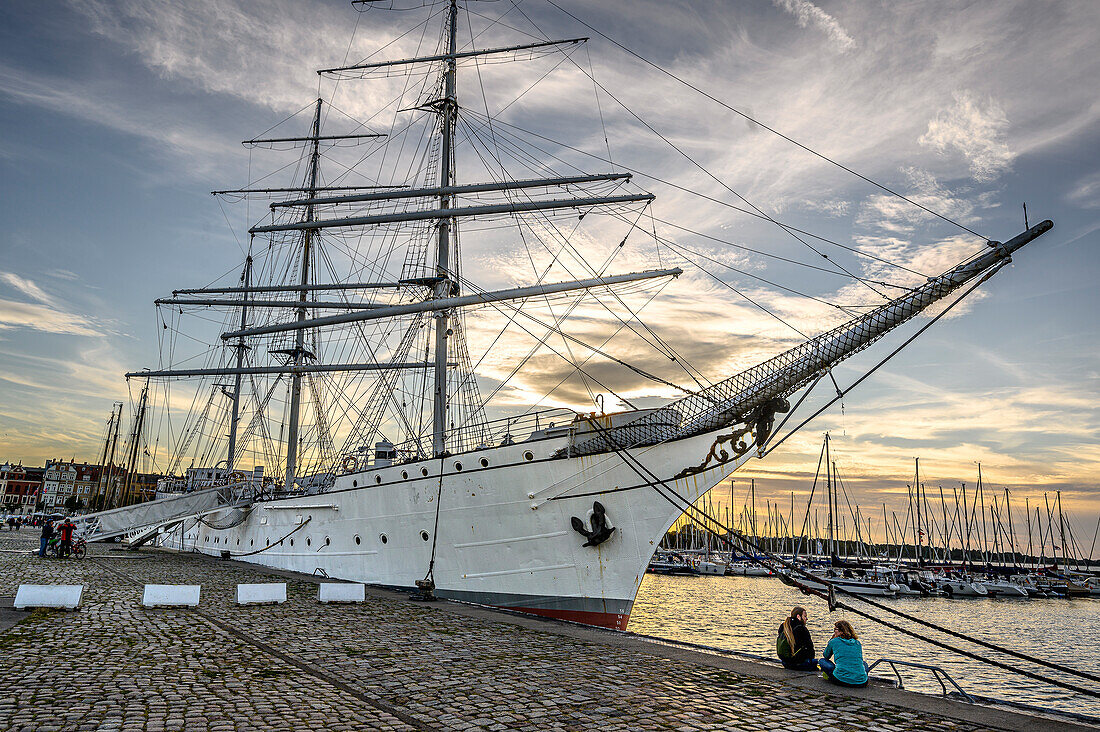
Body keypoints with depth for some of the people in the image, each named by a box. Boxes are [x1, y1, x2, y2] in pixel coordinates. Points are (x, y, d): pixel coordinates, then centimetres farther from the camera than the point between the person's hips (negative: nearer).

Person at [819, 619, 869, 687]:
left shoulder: (834, 642, 6)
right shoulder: (858, 643, 16)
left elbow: (826, 656, 26)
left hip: (840, 680, -3)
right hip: (861, 683, 3)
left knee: (821, 660, 19)